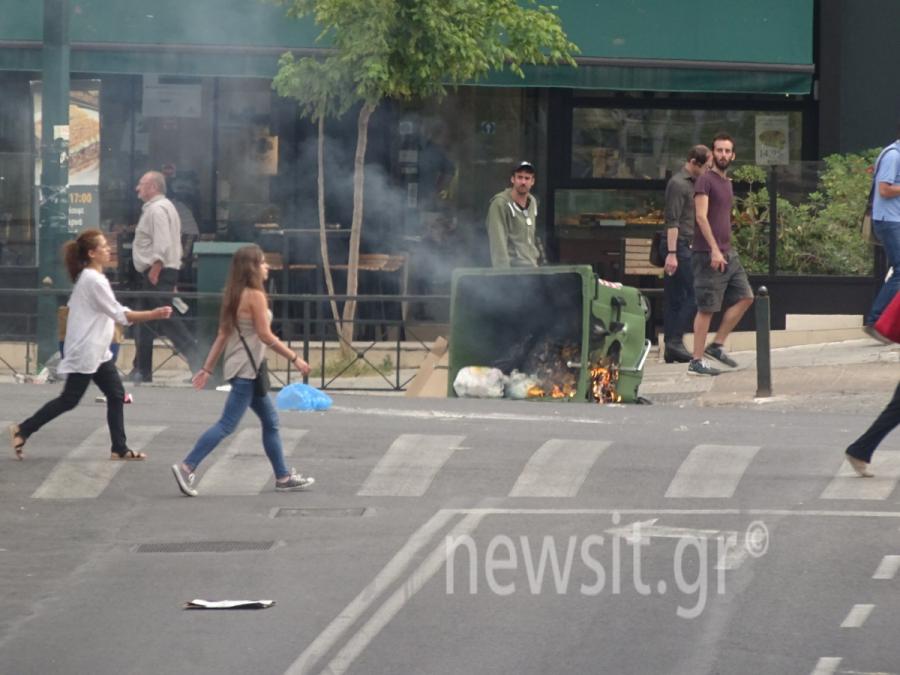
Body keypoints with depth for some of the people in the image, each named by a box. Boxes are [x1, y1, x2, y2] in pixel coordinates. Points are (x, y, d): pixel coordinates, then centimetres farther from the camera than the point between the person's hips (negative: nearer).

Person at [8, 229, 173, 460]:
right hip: (85, 352, -10)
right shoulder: (93, 280, -19)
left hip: (98, 352, 10)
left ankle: (120, 448, 6)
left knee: (116, 395, 5)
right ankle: (22, 431, 5)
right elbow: (120, 314, -21)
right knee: (69, 400, -4)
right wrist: (153, 315, -22)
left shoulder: (90, 277, 12)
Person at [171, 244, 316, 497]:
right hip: (246, 369, -10)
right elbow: (265, 335, -17)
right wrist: (294, 359, -11)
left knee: (270, 420, 15)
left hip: (240, 368, 10)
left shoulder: (234, 295, 11)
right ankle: (187, 467, -14)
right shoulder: (256, 296, -14)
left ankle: (283, 476, 20)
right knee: (227, 424, -10)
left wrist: (207, 369, 11)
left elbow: (222, 335, 12)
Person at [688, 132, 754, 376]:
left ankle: (717, 345, 11)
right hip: (707, 254, -9)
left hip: (727, 253, 9)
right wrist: (714, 250, -24)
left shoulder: (727, 183, 17)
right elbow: (701, 217, -18)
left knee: (744, 297, 5)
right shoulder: (705, 181, -9)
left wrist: (726, 250, 18)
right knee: (707, 308, -7)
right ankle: (696, 362, -3)